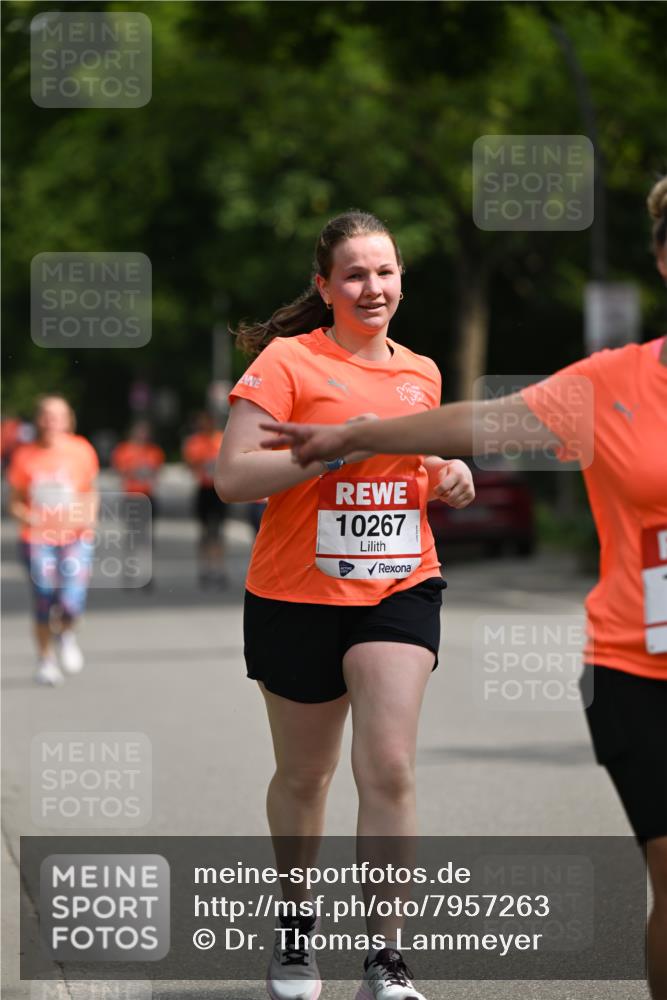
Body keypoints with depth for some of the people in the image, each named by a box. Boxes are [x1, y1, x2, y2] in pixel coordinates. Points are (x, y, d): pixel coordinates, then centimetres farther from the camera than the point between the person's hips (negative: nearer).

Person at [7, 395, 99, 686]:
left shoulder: (81, 450, -1)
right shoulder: (25, 455, -3)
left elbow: (90, 491, 14)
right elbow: (14, 502, 4)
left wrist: (90, 515, -4)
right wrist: (27, 516, -17)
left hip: (76, 538, 0)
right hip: (38, 539, 0)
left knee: (71, 603, -14)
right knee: (44, 605, 0)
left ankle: (66, 634, 22)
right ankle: (45, 660, 26)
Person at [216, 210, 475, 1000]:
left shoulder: (421, 374, 9)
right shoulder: (287, 360, -7)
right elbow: (232, 477, -16)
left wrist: (452, 479, 4)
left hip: (400, 589, 3)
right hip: (297, 597, -2)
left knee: (389, 766, -13)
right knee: (304, 775, 12)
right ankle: (295, 921, 36)